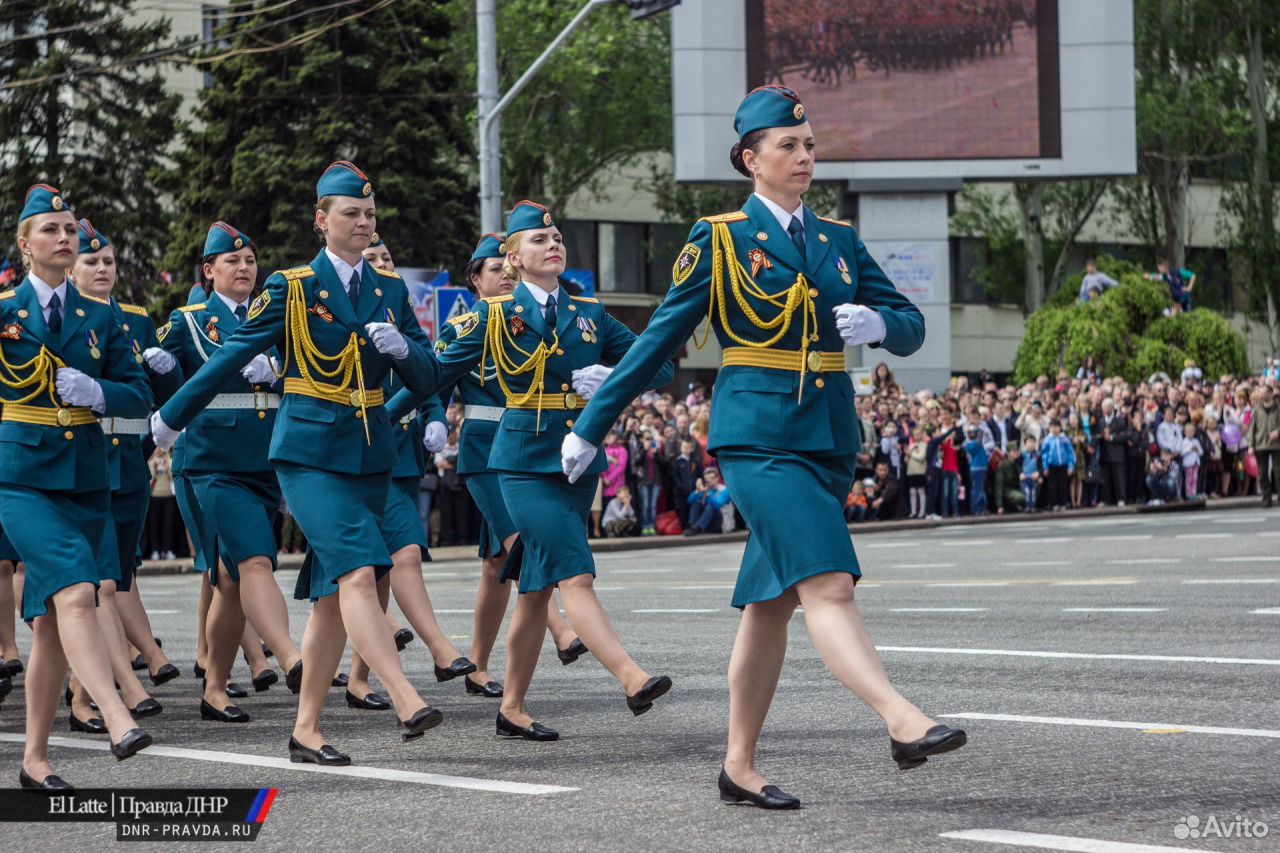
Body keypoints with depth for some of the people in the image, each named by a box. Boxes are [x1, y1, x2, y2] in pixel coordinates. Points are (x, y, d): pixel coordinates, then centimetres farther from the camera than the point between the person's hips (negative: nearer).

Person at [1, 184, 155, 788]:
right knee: (75, 592, -24)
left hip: (86, 480, 4)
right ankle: (119, 723, -34)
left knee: (51, 620, 6)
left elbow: (139, 395, 8)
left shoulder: (99, 316, 12)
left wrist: (98, 392, -9)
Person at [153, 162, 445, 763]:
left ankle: (306, 730, 11)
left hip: (370, 453, 5)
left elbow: (426, 379, 10)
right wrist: (172, 418, 9)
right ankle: (407, 703, -28)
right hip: (310, 451, -5)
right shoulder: (291, 288, -2)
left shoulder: (391, 290, 11)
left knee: (332, 592, 5)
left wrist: (401, 347, -12)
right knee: (357, 572, -21)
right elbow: (232, 357, 3)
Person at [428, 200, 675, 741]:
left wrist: (613, 377, -10)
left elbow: (659, 369, 9)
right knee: (574, 577, -17)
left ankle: (513, 708, 16)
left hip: (580, 459, 5)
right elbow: (438, 372, 5)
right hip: (527, 462, -5)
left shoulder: (589, 314, 11)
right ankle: (633, 680, -27)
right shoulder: (495, 314, 1)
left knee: (537, 587, 9)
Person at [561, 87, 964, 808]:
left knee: (772, 600, 9)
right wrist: (591, 427, 6)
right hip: (759, 434, -5)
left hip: (831, 433, 5)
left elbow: (911, 328, 12)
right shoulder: (719, 240, 0)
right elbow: (660, 341, 4)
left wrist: (876, 323, -12)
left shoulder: (840, 241, 13)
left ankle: (740, 767, 15)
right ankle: (905, 723, -32)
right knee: (827, 583, -20)